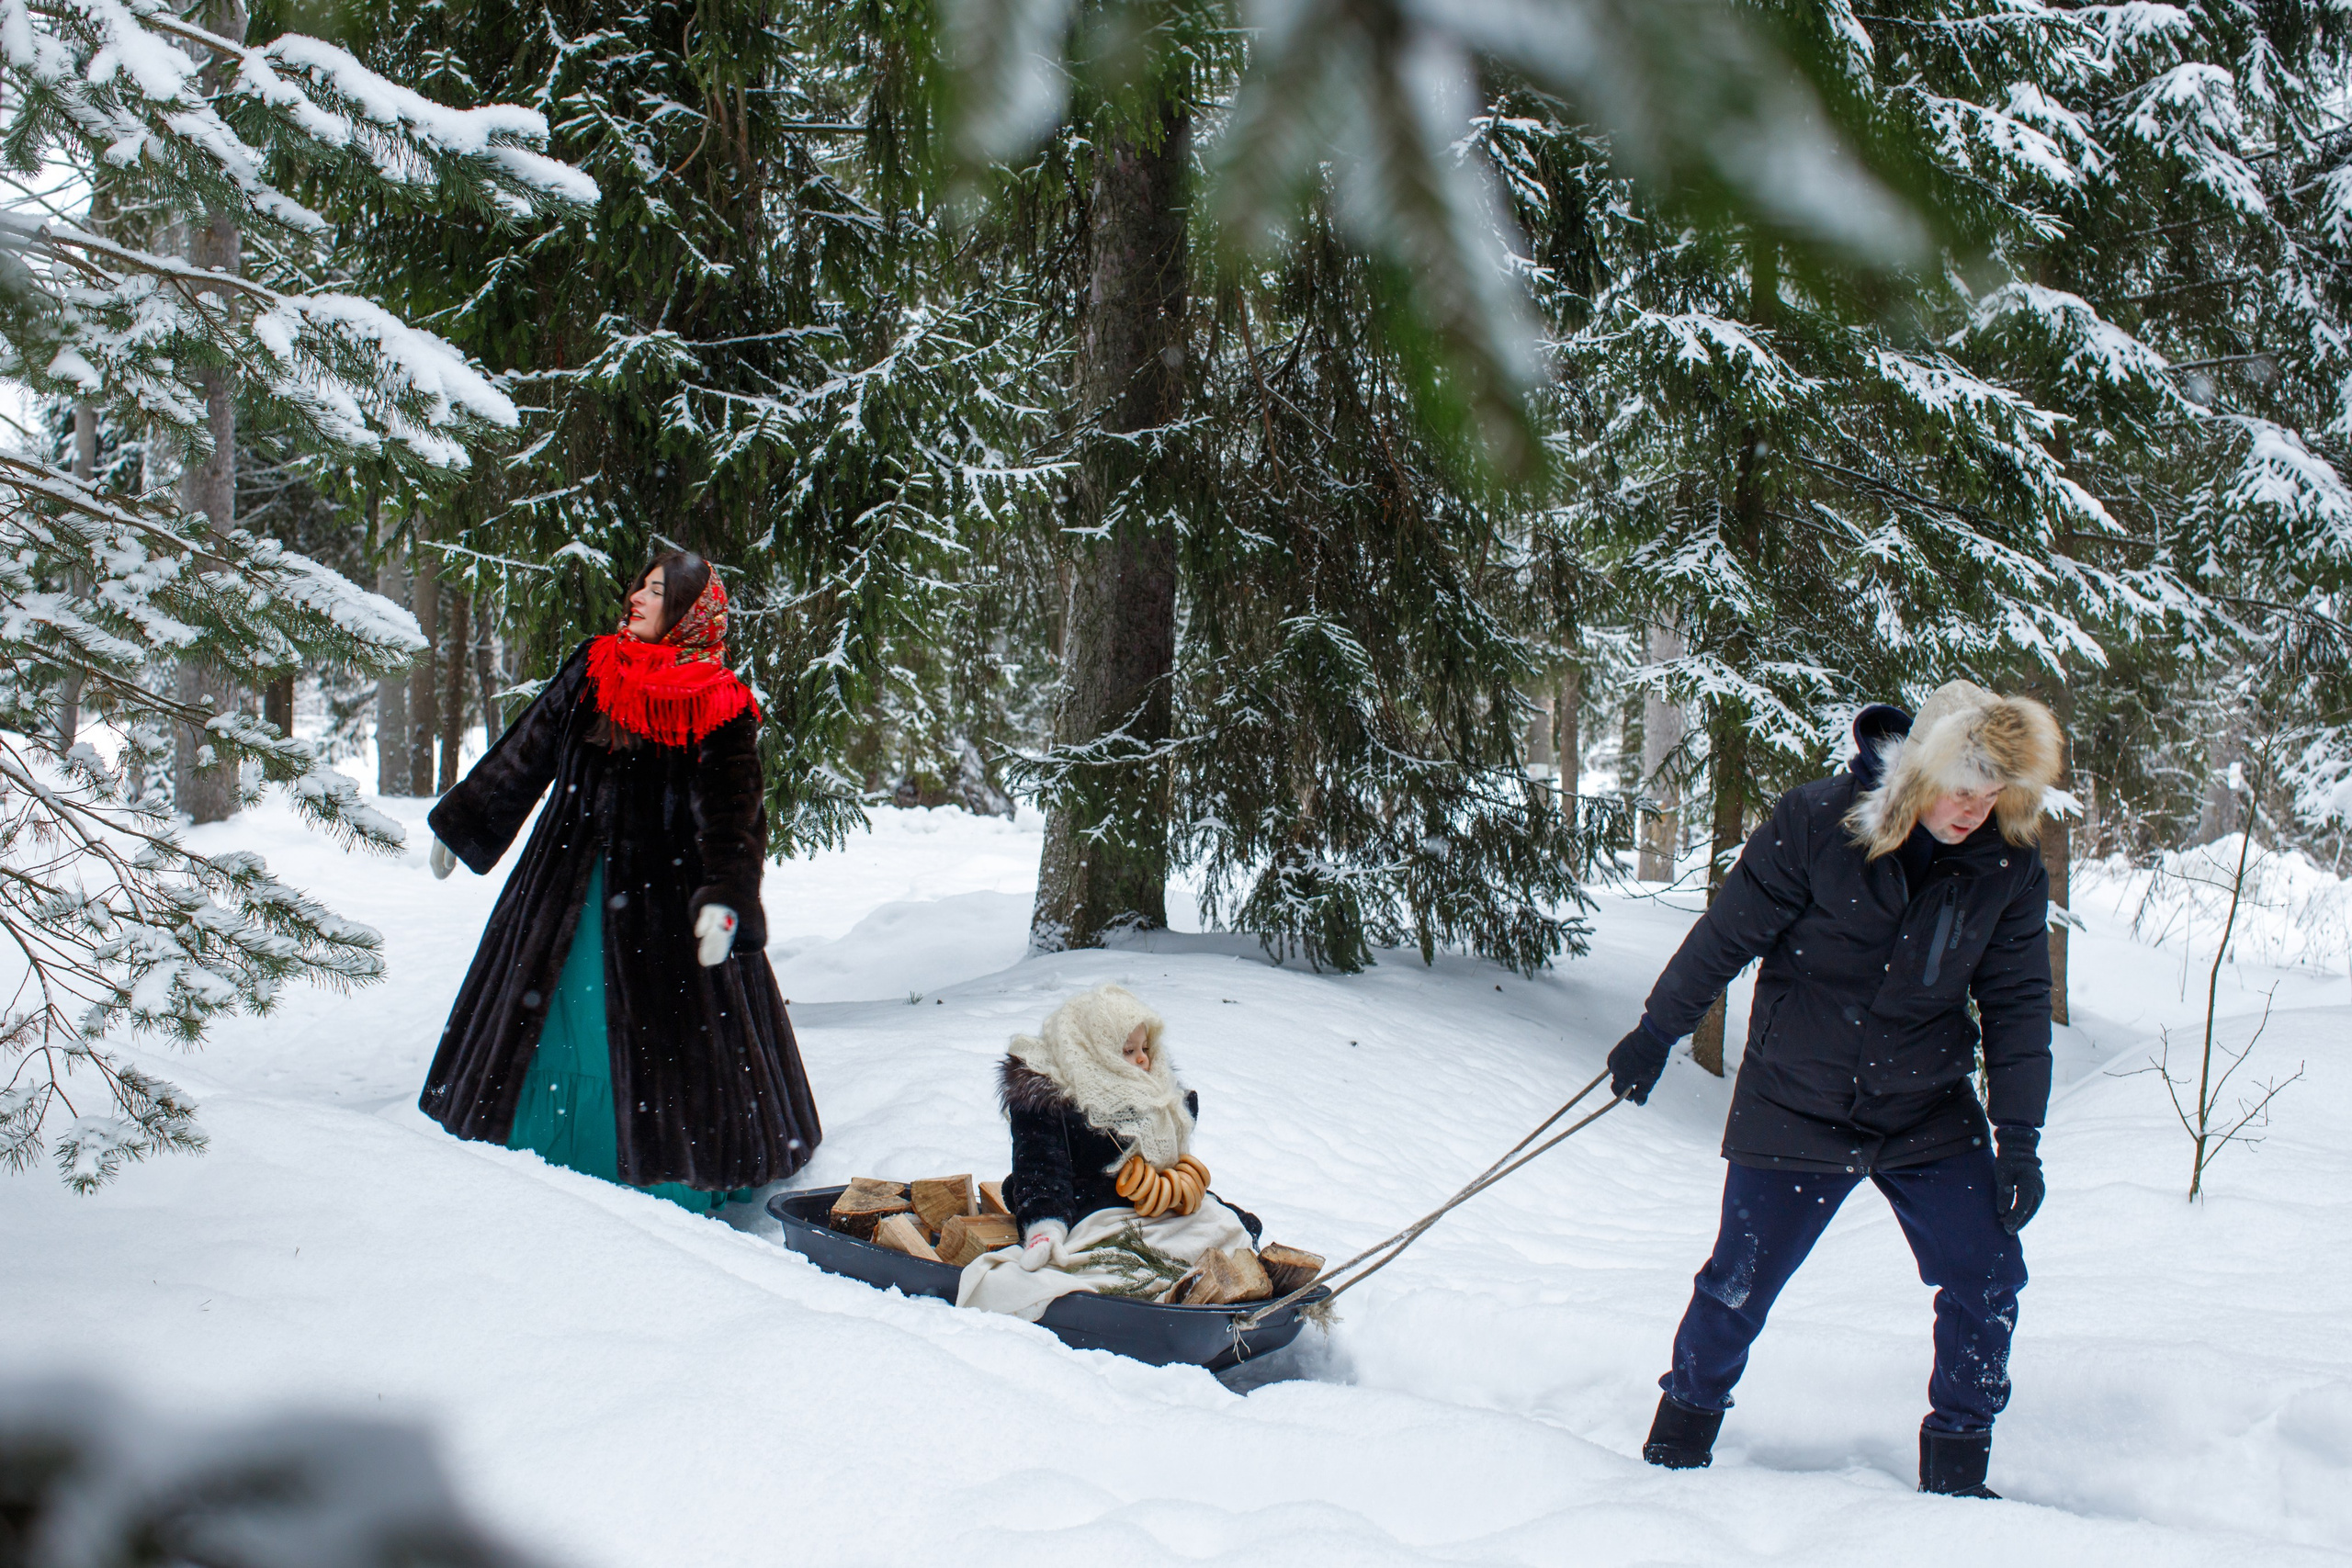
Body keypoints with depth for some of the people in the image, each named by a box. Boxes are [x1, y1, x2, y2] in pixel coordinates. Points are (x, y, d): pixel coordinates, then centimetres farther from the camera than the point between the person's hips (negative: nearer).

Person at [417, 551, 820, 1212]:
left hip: (663, 895, -4)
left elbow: (733, 809, -14)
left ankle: (674, 1190, 7)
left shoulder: (720, 709, -7)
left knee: (665, 1029, -3)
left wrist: (725, 897, -29)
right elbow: (523, 752, 13)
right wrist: (459, 824, 18)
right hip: (570, 886, 4)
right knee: (556, 1018, 9)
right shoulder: (592, 669, 5)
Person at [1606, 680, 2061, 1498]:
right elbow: (1727, 933, -8)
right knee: (1741, 1283, 2)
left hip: (1929, 1114, 3)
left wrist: (2019, 1140, -4)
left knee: (1987, 1278, -5)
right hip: (1795, 1107, -3)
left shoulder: (2009, 869, -7)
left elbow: (2017, 1005, 0)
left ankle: (1955, 1468, 12)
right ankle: (1683, 1429, 27)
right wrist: (1655, 1035, 0)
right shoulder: (1816, 823, -18)